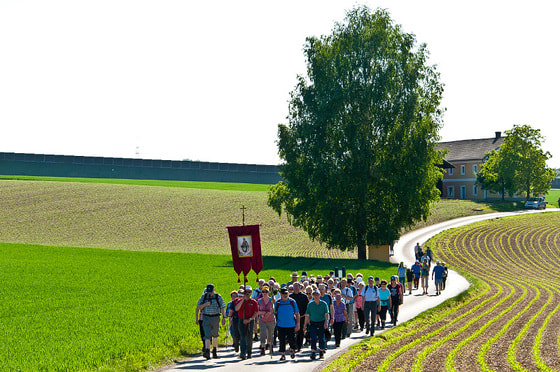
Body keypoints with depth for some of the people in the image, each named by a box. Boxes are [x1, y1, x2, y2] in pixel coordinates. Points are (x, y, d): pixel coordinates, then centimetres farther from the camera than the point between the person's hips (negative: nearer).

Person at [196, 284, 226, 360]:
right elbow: (198, 307, 6)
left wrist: (224, 318, -10)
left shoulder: (218, 297, -1)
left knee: (215, 335, 11)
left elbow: (222, 308, -1)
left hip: (215, 318, 0)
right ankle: (207, 352, -23)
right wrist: (205, 304, -14)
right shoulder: (203, 297, 3)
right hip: (206, 318, 0)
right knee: (207, 335, -12)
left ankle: (214, 351, 27)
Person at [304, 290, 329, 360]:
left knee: (321, 338, 4)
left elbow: (326, 314, -8)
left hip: (322, 324, 0)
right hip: (313, 324, 0)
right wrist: (305, 324, 5)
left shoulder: (324, 304, -1)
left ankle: (321, 351, 22)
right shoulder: (310, 304, 3)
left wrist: (326, 322, -22)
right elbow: (307, 315, 6)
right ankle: (313, 353, -10)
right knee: (313, 338, -10)